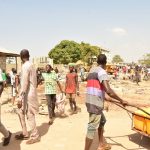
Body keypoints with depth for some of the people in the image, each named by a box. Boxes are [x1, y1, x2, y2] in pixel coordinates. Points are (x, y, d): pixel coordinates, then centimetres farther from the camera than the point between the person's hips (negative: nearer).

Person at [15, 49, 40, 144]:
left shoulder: (25, 66, -17)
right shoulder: (31, 65, 11)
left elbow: (24, 83, -22)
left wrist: (20, 97, -20)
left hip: (28, 94, -9)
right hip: (31, 93, 9)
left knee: (29, 115, 1)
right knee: (21, 112, 17)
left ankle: (35, 136, 13)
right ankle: (25, 134, 24)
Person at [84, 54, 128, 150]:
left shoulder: (92, 70, 14)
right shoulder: (102, 72, -15)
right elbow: (108, 91, -27)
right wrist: (121, 100, -17)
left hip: (90, 101, 10)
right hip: (95, 103, -10)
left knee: (102, 121, 24)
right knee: (92, 128, -3)